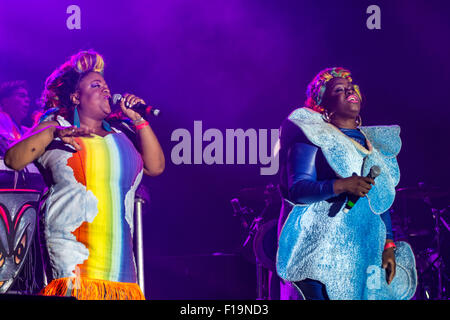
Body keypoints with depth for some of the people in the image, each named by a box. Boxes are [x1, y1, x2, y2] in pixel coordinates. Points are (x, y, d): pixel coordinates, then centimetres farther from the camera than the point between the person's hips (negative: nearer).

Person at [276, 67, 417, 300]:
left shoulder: (374, 144, 19)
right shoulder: (313, 138, 0)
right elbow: (296, 189, -11)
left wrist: (389, 246, 12)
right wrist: (341, 185, -24)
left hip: (365, 252, 5)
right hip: (323, 249, -5)